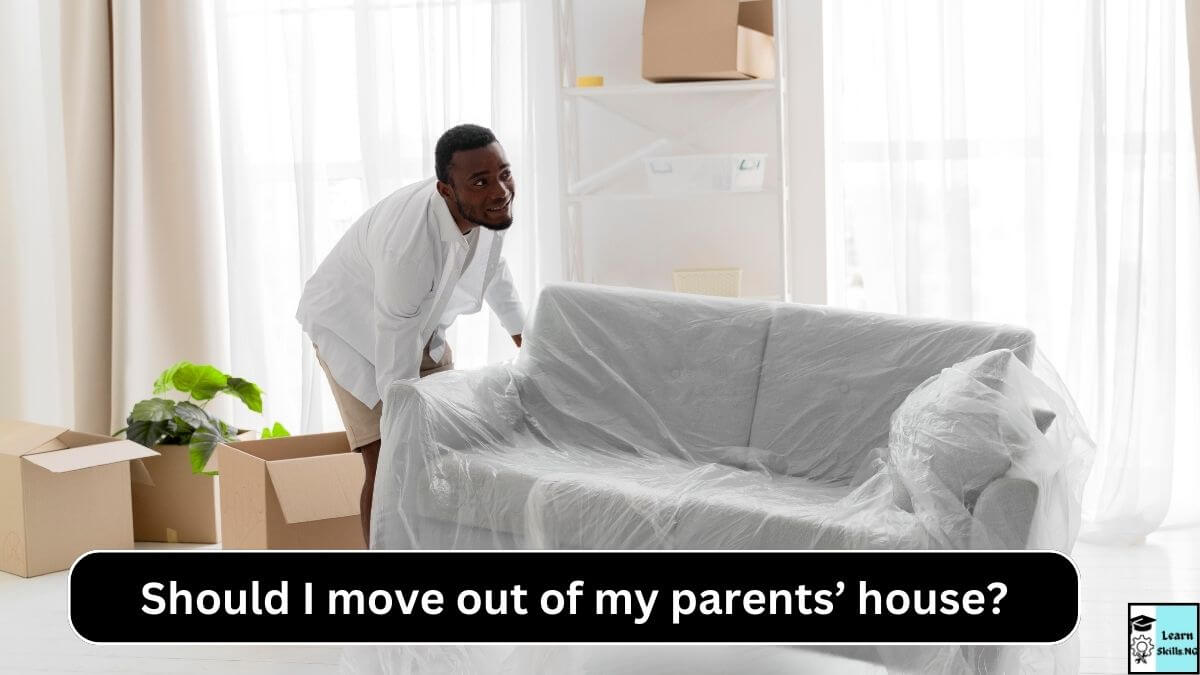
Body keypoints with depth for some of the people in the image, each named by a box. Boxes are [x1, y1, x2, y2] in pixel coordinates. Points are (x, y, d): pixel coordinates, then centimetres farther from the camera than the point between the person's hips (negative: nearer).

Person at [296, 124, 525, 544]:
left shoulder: (489, 207, -19)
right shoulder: (409, 244, -42)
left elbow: (493, 267, 6)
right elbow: (395, 361, -32)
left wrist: (521, 333, 19)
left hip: (421, 323, 7)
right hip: (353, 328, -7)